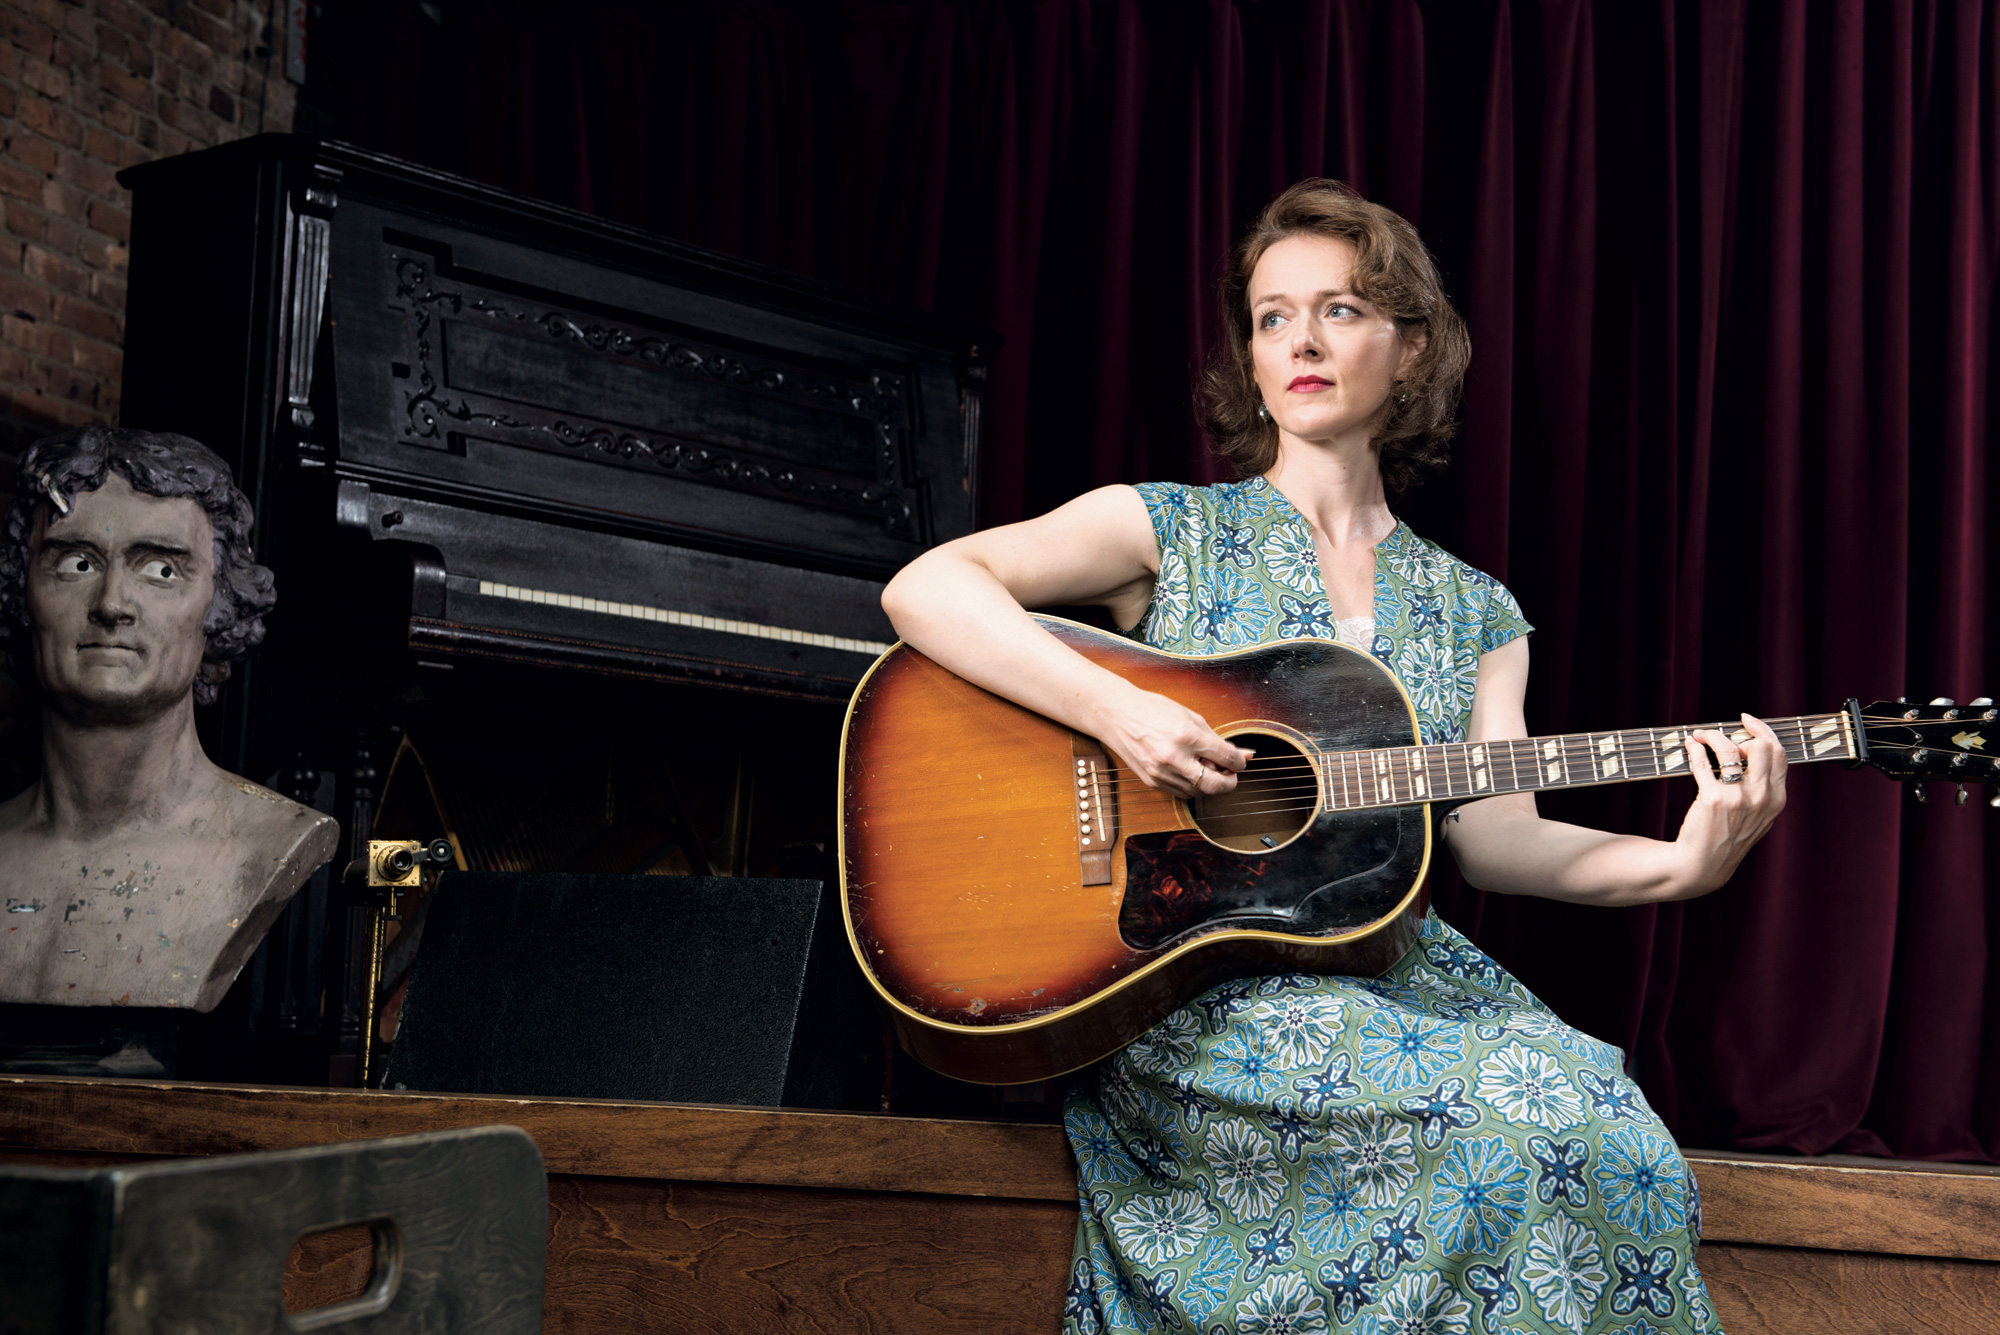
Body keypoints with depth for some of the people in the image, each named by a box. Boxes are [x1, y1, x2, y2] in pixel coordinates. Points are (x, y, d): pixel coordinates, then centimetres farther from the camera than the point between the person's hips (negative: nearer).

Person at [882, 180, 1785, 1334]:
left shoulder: (1474, 614, 16)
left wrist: (1683, 862, -14)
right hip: (1186, 972, -4)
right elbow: (923, 588, -7)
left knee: (1617, 1144, -27)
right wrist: (1115, 710, -20)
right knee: (1532, 1132, -28)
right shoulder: (1168, 530, 6)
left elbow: (1495, 837, 4)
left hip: (1392, 967, 4)